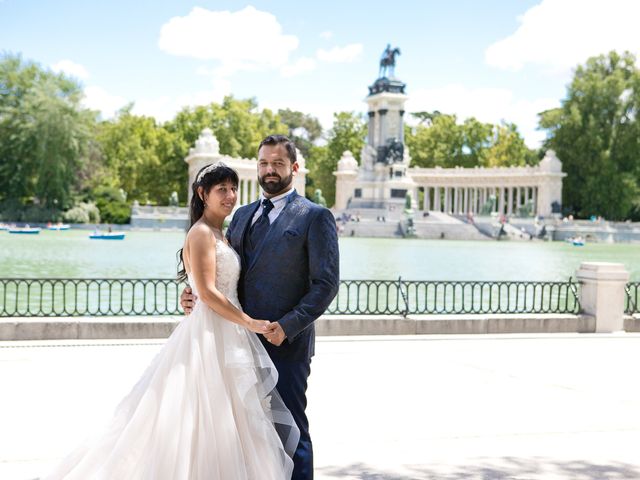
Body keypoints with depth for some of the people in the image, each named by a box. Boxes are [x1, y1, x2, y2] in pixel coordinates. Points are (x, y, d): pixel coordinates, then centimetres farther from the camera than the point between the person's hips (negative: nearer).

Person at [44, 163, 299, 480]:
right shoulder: (202, 233, -12)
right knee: (209, 424, -3)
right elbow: (207, 292, -20)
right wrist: (250, 323, -16)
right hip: (211, 337, -9)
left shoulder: (217, 234, 16)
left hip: (225, 335, 9)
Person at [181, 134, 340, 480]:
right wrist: (196, 297, -1)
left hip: (285, 342, -6)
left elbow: (326, 283, -10)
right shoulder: (242, 215, 15)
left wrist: (288, 326, -19)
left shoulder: (315, 217, -4)